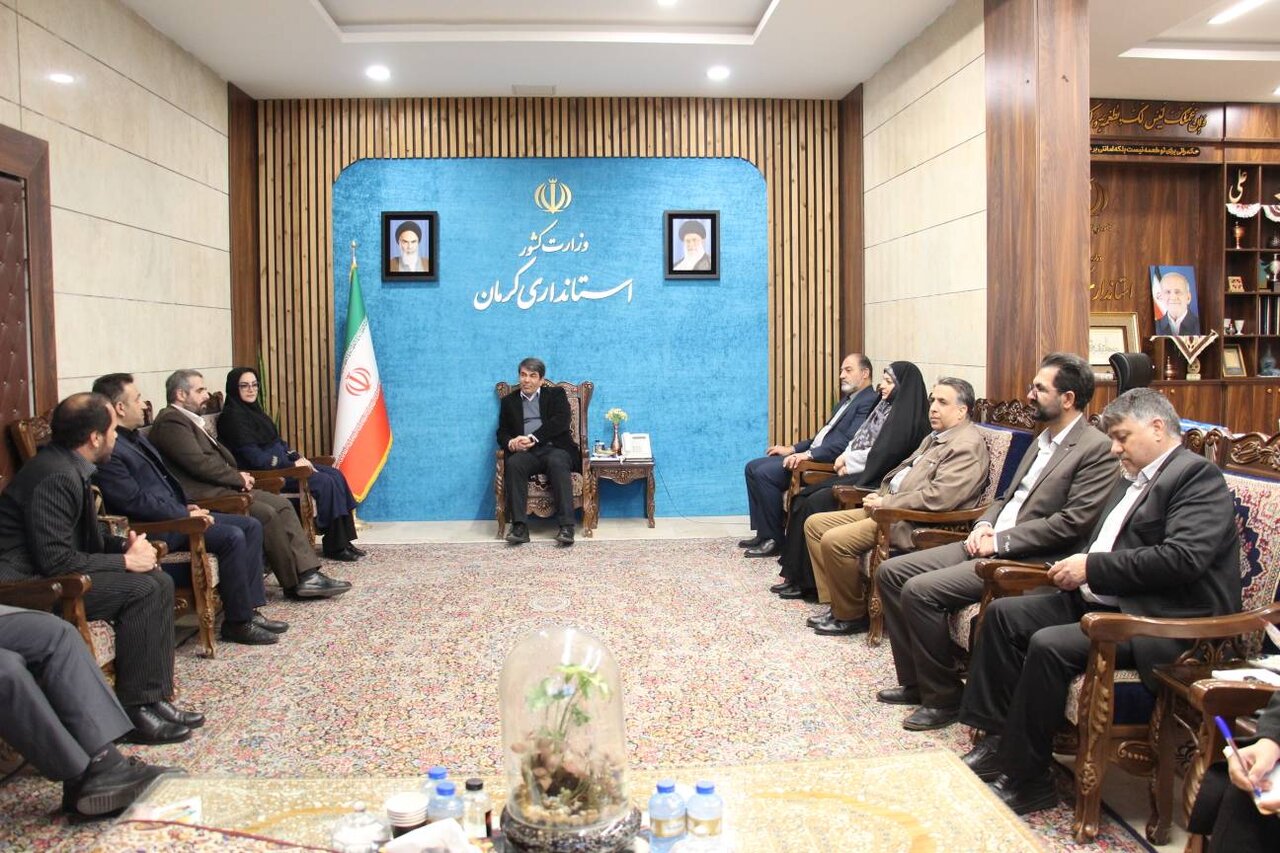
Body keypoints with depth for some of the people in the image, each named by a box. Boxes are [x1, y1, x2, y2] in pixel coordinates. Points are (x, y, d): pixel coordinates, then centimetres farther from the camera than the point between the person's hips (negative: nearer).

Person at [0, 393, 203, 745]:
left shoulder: (69, 467, 9)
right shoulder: (57, 477, -22)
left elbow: (83, 537, 17)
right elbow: (55, 561, -25)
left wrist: (125, 545, -1)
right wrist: (125, 560, -16)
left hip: (46, 572, 10)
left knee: (158, 581, 0)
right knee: (140, 588, -20)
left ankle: (154, 698, 1)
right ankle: (135, 710, -11)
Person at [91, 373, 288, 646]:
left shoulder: (135, 437, 15)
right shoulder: (109, 451, -17)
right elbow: (135, 502, -22)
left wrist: (187, 506, 8)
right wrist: (184, 514, -17)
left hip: (174, 513, 11)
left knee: (251, 526, 1)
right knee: (232, 537, -24)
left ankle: (249, 608, 1)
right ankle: (237, 622, -12)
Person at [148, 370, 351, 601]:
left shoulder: (187, 419, 23)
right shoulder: (170, 421, -10)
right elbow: (198, 463, -19)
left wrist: (238, 476, 4)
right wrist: (238, 478, -8)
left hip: (219, 487, 11)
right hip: (204, 496, -10)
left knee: (282, 504, -3)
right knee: (266, 514, -22)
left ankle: (307, 573, -10)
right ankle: (294, 583, -10)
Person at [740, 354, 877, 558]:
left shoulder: (869, 402, -10)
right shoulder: (846, 401, 22)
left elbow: (849, 442, -22)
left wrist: (808, 454, -26)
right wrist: (793, 449, 12)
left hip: (829, 463, -10)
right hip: (812, 455, 10)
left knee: (765, 473, -22)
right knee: (753, 467, 4)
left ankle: (774, 539, -10)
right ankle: (763, 532, 6)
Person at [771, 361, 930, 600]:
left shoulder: (906, 416, -12)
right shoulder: (886, 407, 17)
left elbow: (882, 454, -19)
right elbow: (860, 439, 16)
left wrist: (848, 459, -7)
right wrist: (846, 459, -3)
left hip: (877, 481, -9)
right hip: (859, 473, 9)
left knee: (816, 503, -20)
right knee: (803, 498, -6)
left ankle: (806, 581, -10)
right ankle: (794, 573, -6)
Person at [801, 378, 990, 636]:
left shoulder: (967, 446, -13)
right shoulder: (936, 438, 19)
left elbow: (938, 498, -24)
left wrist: (885, 503, -16)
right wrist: (879, 496, 5)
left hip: (914, 522, -11)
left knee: (834, 540, -24)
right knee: (815, 523, 4)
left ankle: (852, 615, -4)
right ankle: (840, 602, 7)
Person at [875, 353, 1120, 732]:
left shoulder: (1097, 449, -11)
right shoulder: (1044, 439, 17)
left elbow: (1073, 523, -19)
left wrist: (1000, 541, -17)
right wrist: (985, 524, 2)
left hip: (1026, 559, -9)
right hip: (990, 544, 10)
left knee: (920, 591, -23)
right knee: (891, 571, 2)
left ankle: (944, 696, -4)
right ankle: (915, 681, 11)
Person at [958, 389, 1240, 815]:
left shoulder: (1197, 474, -10)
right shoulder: (1132, 480, 19)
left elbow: (1184, 558, -24)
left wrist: (1092, 567, -19)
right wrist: (1076, 566, 1)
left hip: (1162, 620, -10)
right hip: (1103, 601, 10)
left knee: (1049, 645, -27)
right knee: (1004, 613, 0)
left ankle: (1027, 778, -12)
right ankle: (999, 737, 4)